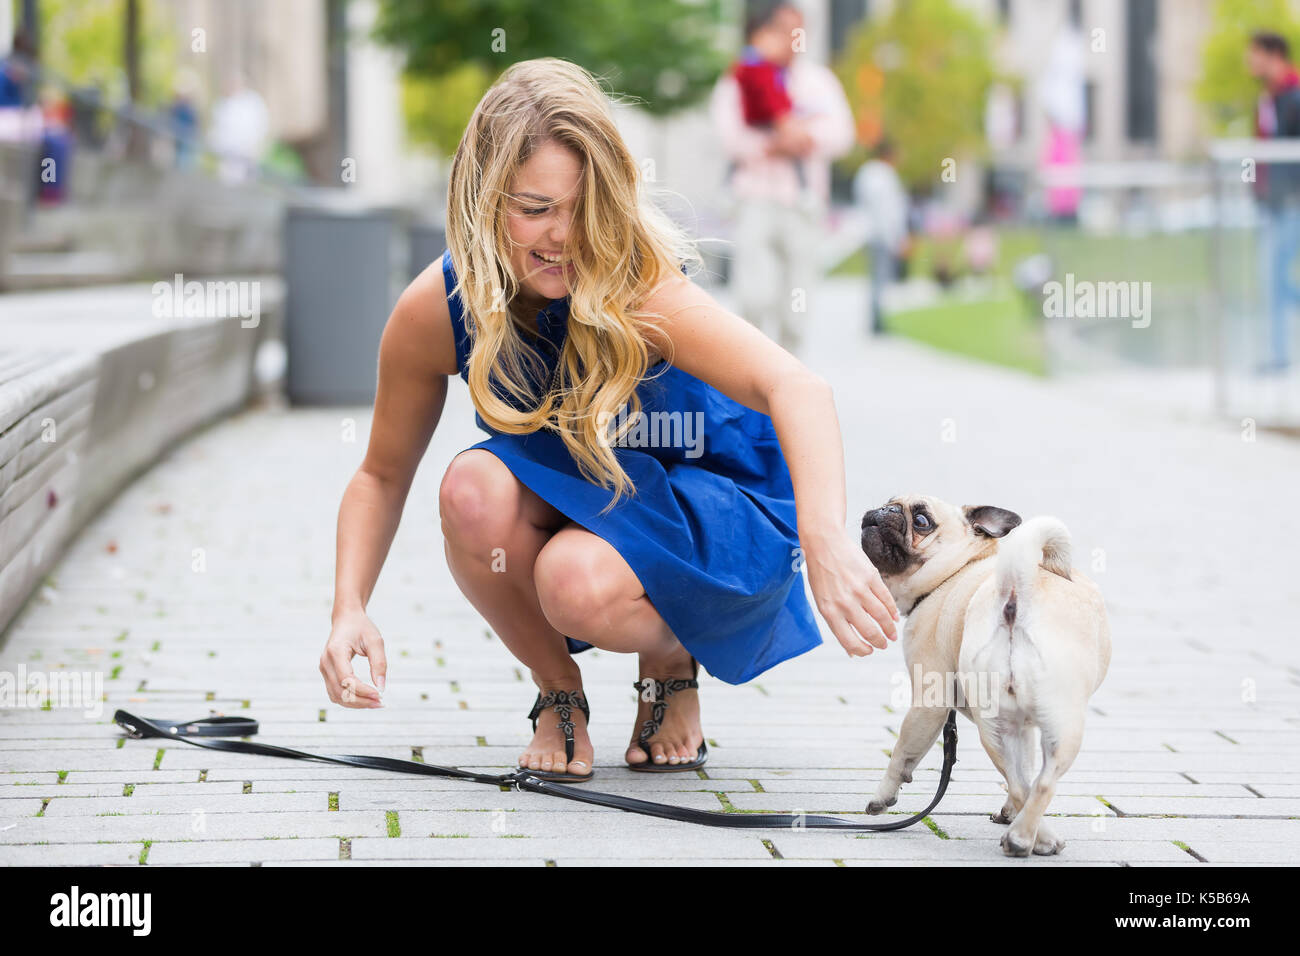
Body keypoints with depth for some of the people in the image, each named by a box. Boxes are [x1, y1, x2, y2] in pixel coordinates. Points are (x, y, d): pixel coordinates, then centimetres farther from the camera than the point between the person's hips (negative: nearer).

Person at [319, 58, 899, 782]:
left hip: (713, 513, -4)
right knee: (475, 489, -29)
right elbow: (382, 474, -1)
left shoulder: (639, 290, -31)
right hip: (565, 500, 4)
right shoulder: (436, 311, -17)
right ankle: (559, 690, -2)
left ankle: (672, 666, 2)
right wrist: (350, 608, -19)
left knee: (579, 582, -35)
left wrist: (824, 540, -67)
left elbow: (797, 388, -48)